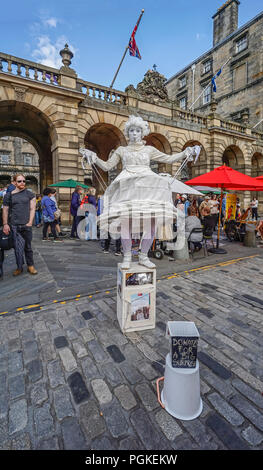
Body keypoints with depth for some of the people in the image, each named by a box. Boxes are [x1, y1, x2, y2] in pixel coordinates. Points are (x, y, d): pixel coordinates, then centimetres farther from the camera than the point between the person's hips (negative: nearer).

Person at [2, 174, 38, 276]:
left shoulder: (30, 194, 7)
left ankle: (30, 266, 20)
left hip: (26, 225, 0)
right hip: (14, 225, 0)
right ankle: (19, 267, 12)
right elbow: (5, 210, 9)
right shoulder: (8, 195, 8)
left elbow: (32, 208, 3)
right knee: (18, 247, -2)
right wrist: (5, 224, 2)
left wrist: (30, 222, -6)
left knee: (27, 246, 8)